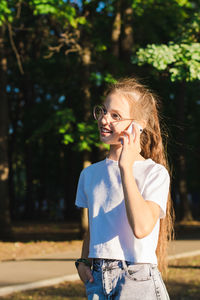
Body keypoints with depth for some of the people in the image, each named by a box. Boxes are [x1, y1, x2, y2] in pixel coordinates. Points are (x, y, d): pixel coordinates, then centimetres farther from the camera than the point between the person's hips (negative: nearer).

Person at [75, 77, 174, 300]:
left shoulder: (155, 173, -8)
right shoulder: (90, 174, 9)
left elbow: (141, 227, -24)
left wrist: (126, 167, -21)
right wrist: (82, 261, 4)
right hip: (97, 280, 5)